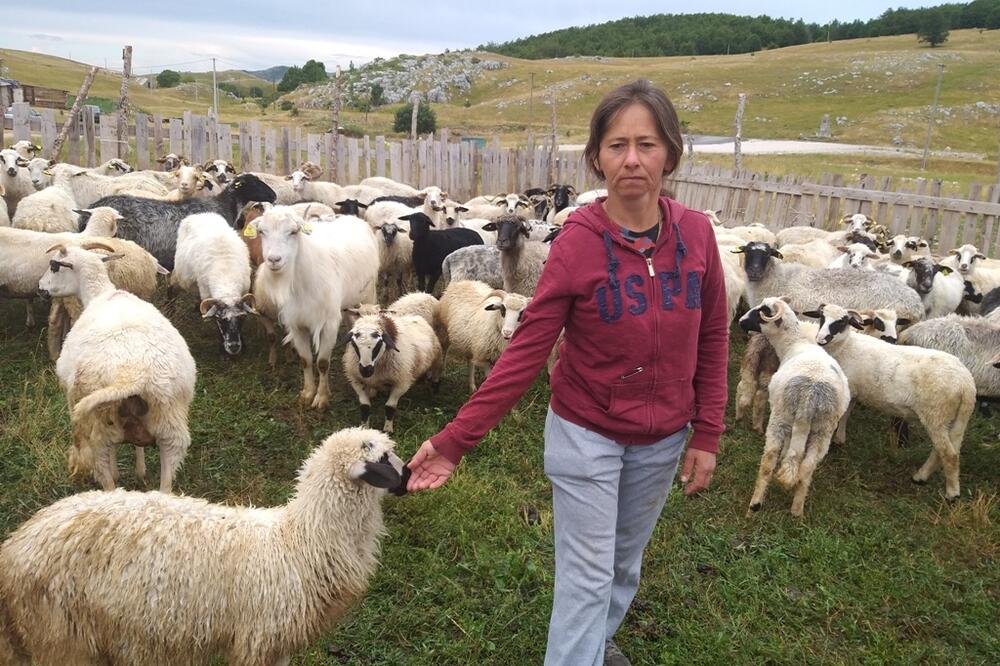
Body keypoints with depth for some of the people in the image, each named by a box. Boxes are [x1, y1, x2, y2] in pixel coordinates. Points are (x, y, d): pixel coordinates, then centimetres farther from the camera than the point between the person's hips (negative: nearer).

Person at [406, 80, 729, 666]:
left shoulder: (696, 233, -10)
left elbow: (712, 338, 0)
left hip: (663, 440, 5)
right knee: (586, 578, 5)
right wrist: (456, 439, -23)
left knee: (627, 561, 24)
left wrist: (708, 435, -1)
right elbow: (526, 351, -19)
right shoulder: (577, 241, -19)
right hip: (586, 435, -4)